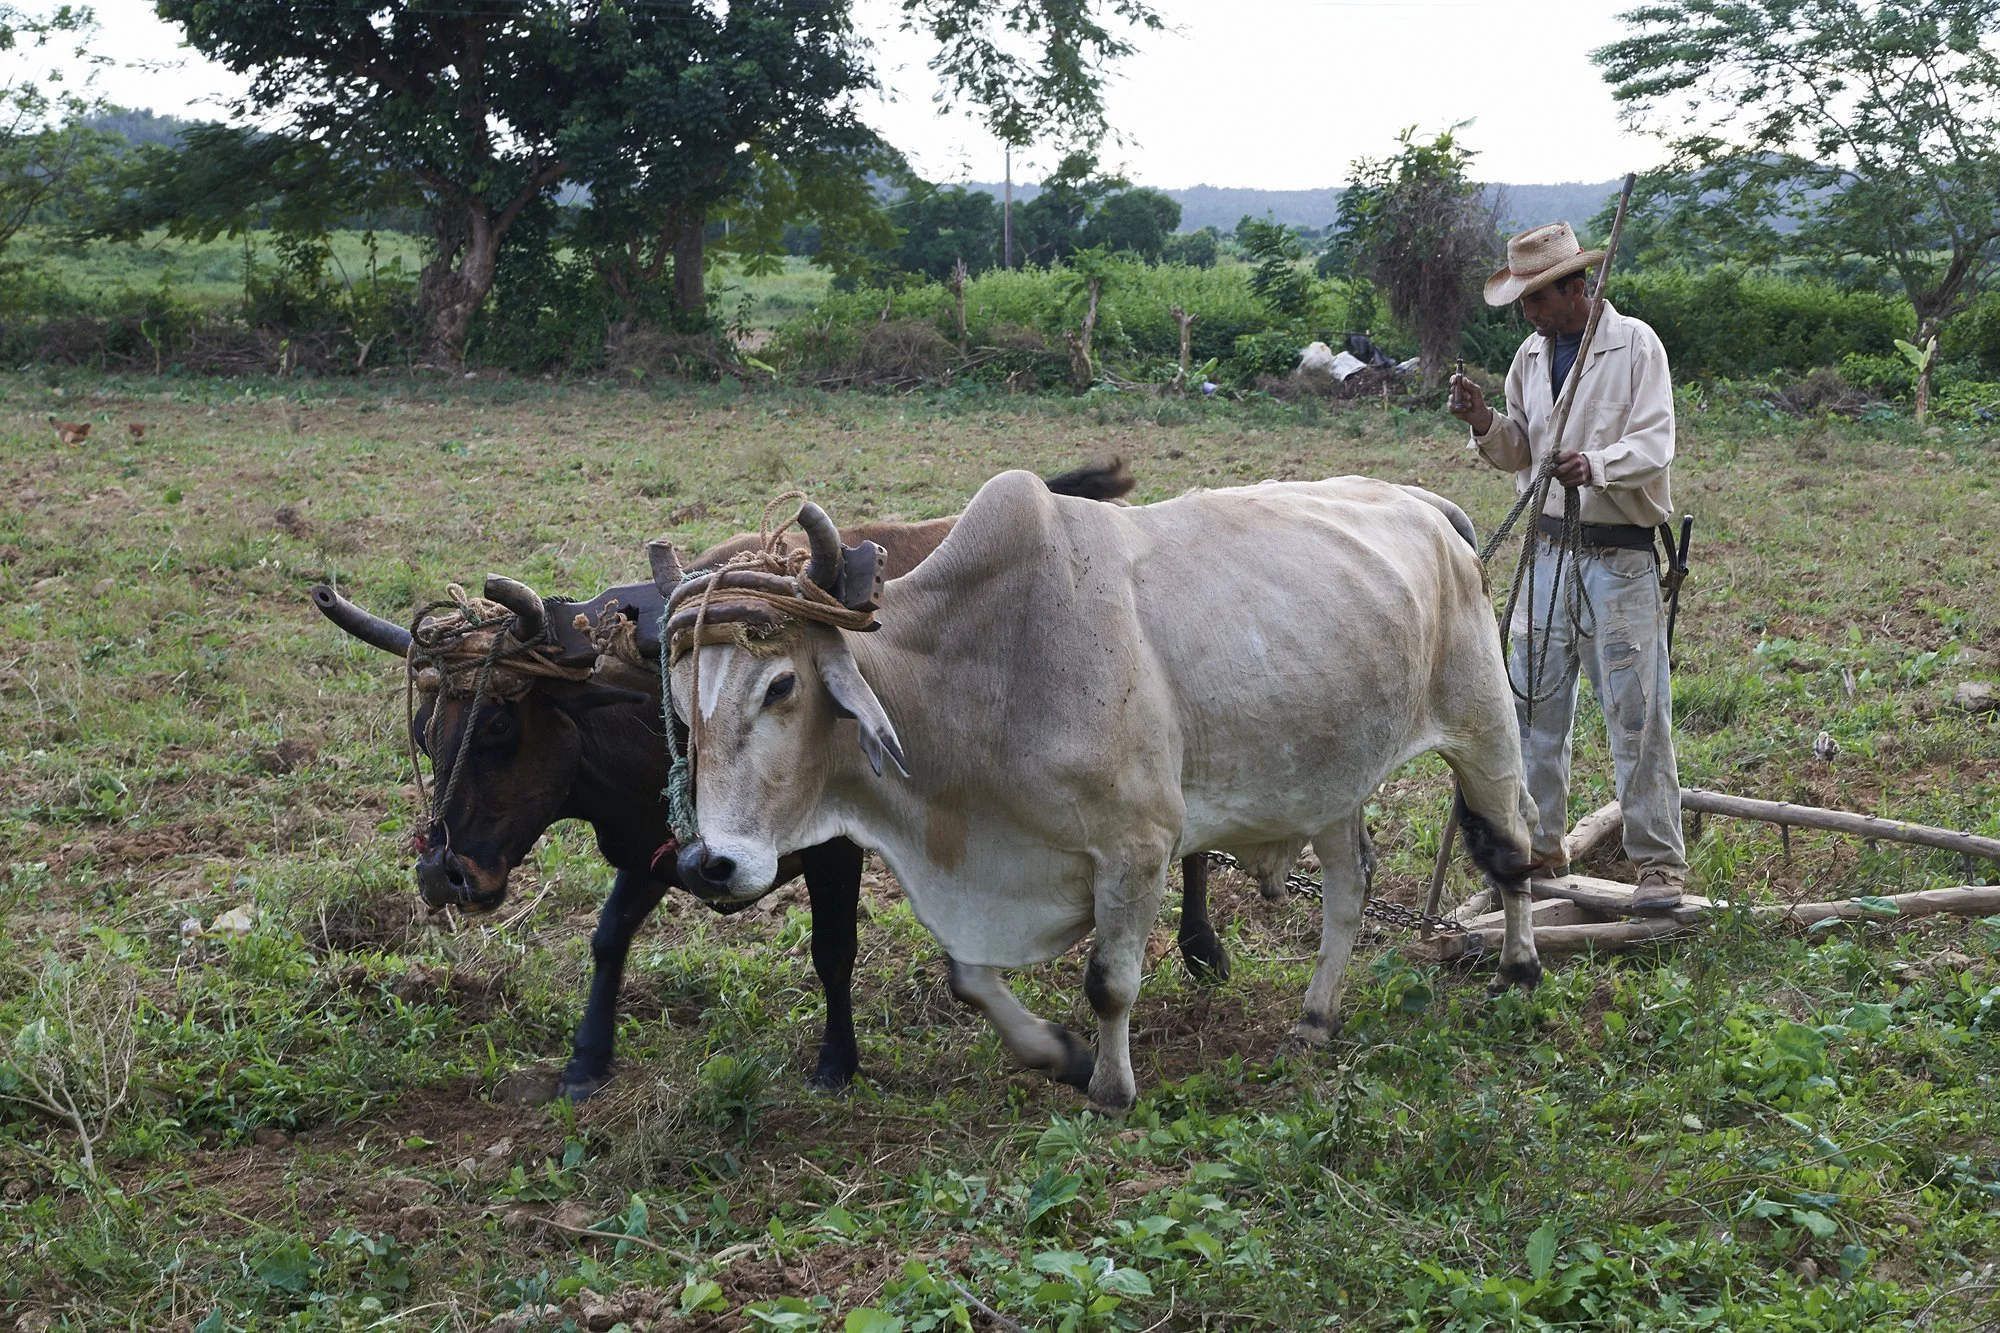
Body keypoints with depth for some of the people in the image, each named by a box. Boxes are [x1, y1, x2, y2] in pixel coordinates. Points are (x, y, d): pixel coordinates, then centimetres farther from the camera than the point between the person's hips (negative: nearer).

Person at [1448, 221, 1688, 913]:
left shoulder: (1635, 344, -6)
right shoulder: (1532, 355, 12)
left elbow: (1655, 444, -15)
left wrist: (1597, 464, -34)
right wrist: (1485, 424, -5)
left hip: (1620, 554, -6)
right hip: (1548, 550, 6)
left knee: (1637, 709, -5)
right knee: (1533, 705, 9)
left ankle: (1660, 862, 2)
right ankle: (1538, 846, 21)